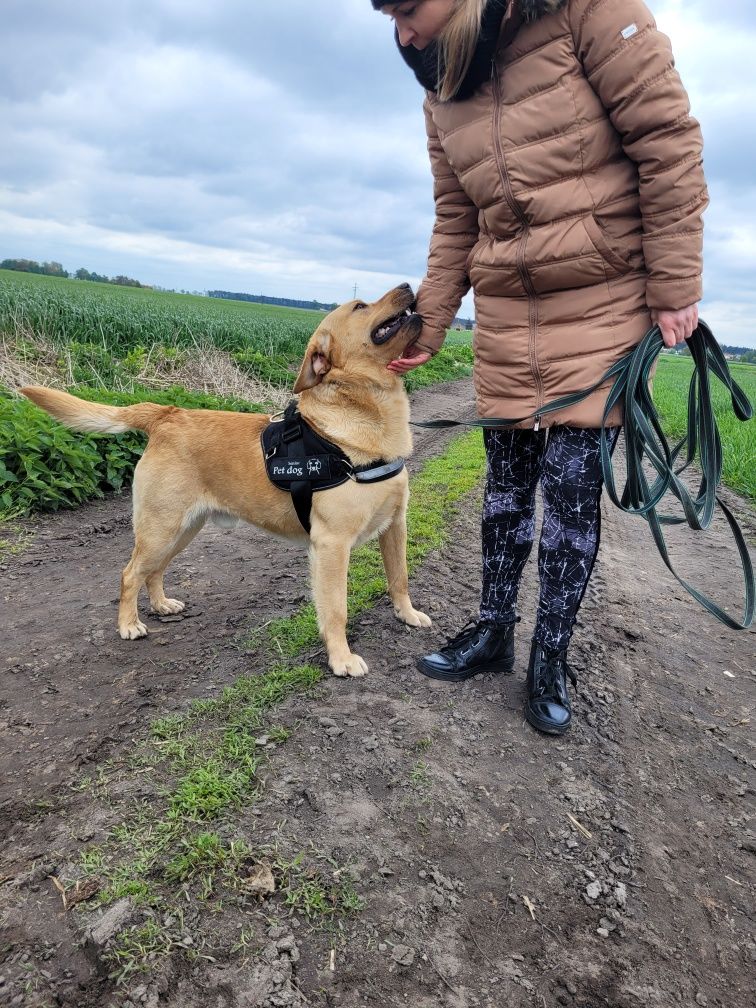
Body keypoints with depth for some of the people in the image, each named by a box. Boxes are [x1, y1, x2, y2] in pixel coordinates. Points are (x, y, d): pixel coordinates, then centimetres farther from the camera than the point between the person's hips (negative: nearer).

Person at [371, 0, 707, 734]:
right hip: (505, 316, 6)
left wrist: (675, 289, -12)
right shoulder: (443, 96, 10)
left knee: (572, 487, -4)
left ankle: (550, 658, 12)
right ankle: (493, 630, 23)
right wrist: (426, 329, 8)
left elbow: (667, 139, -10)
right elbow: (454, 225, 12)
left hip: (605, 305, -5)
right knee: (506, 482, 8)